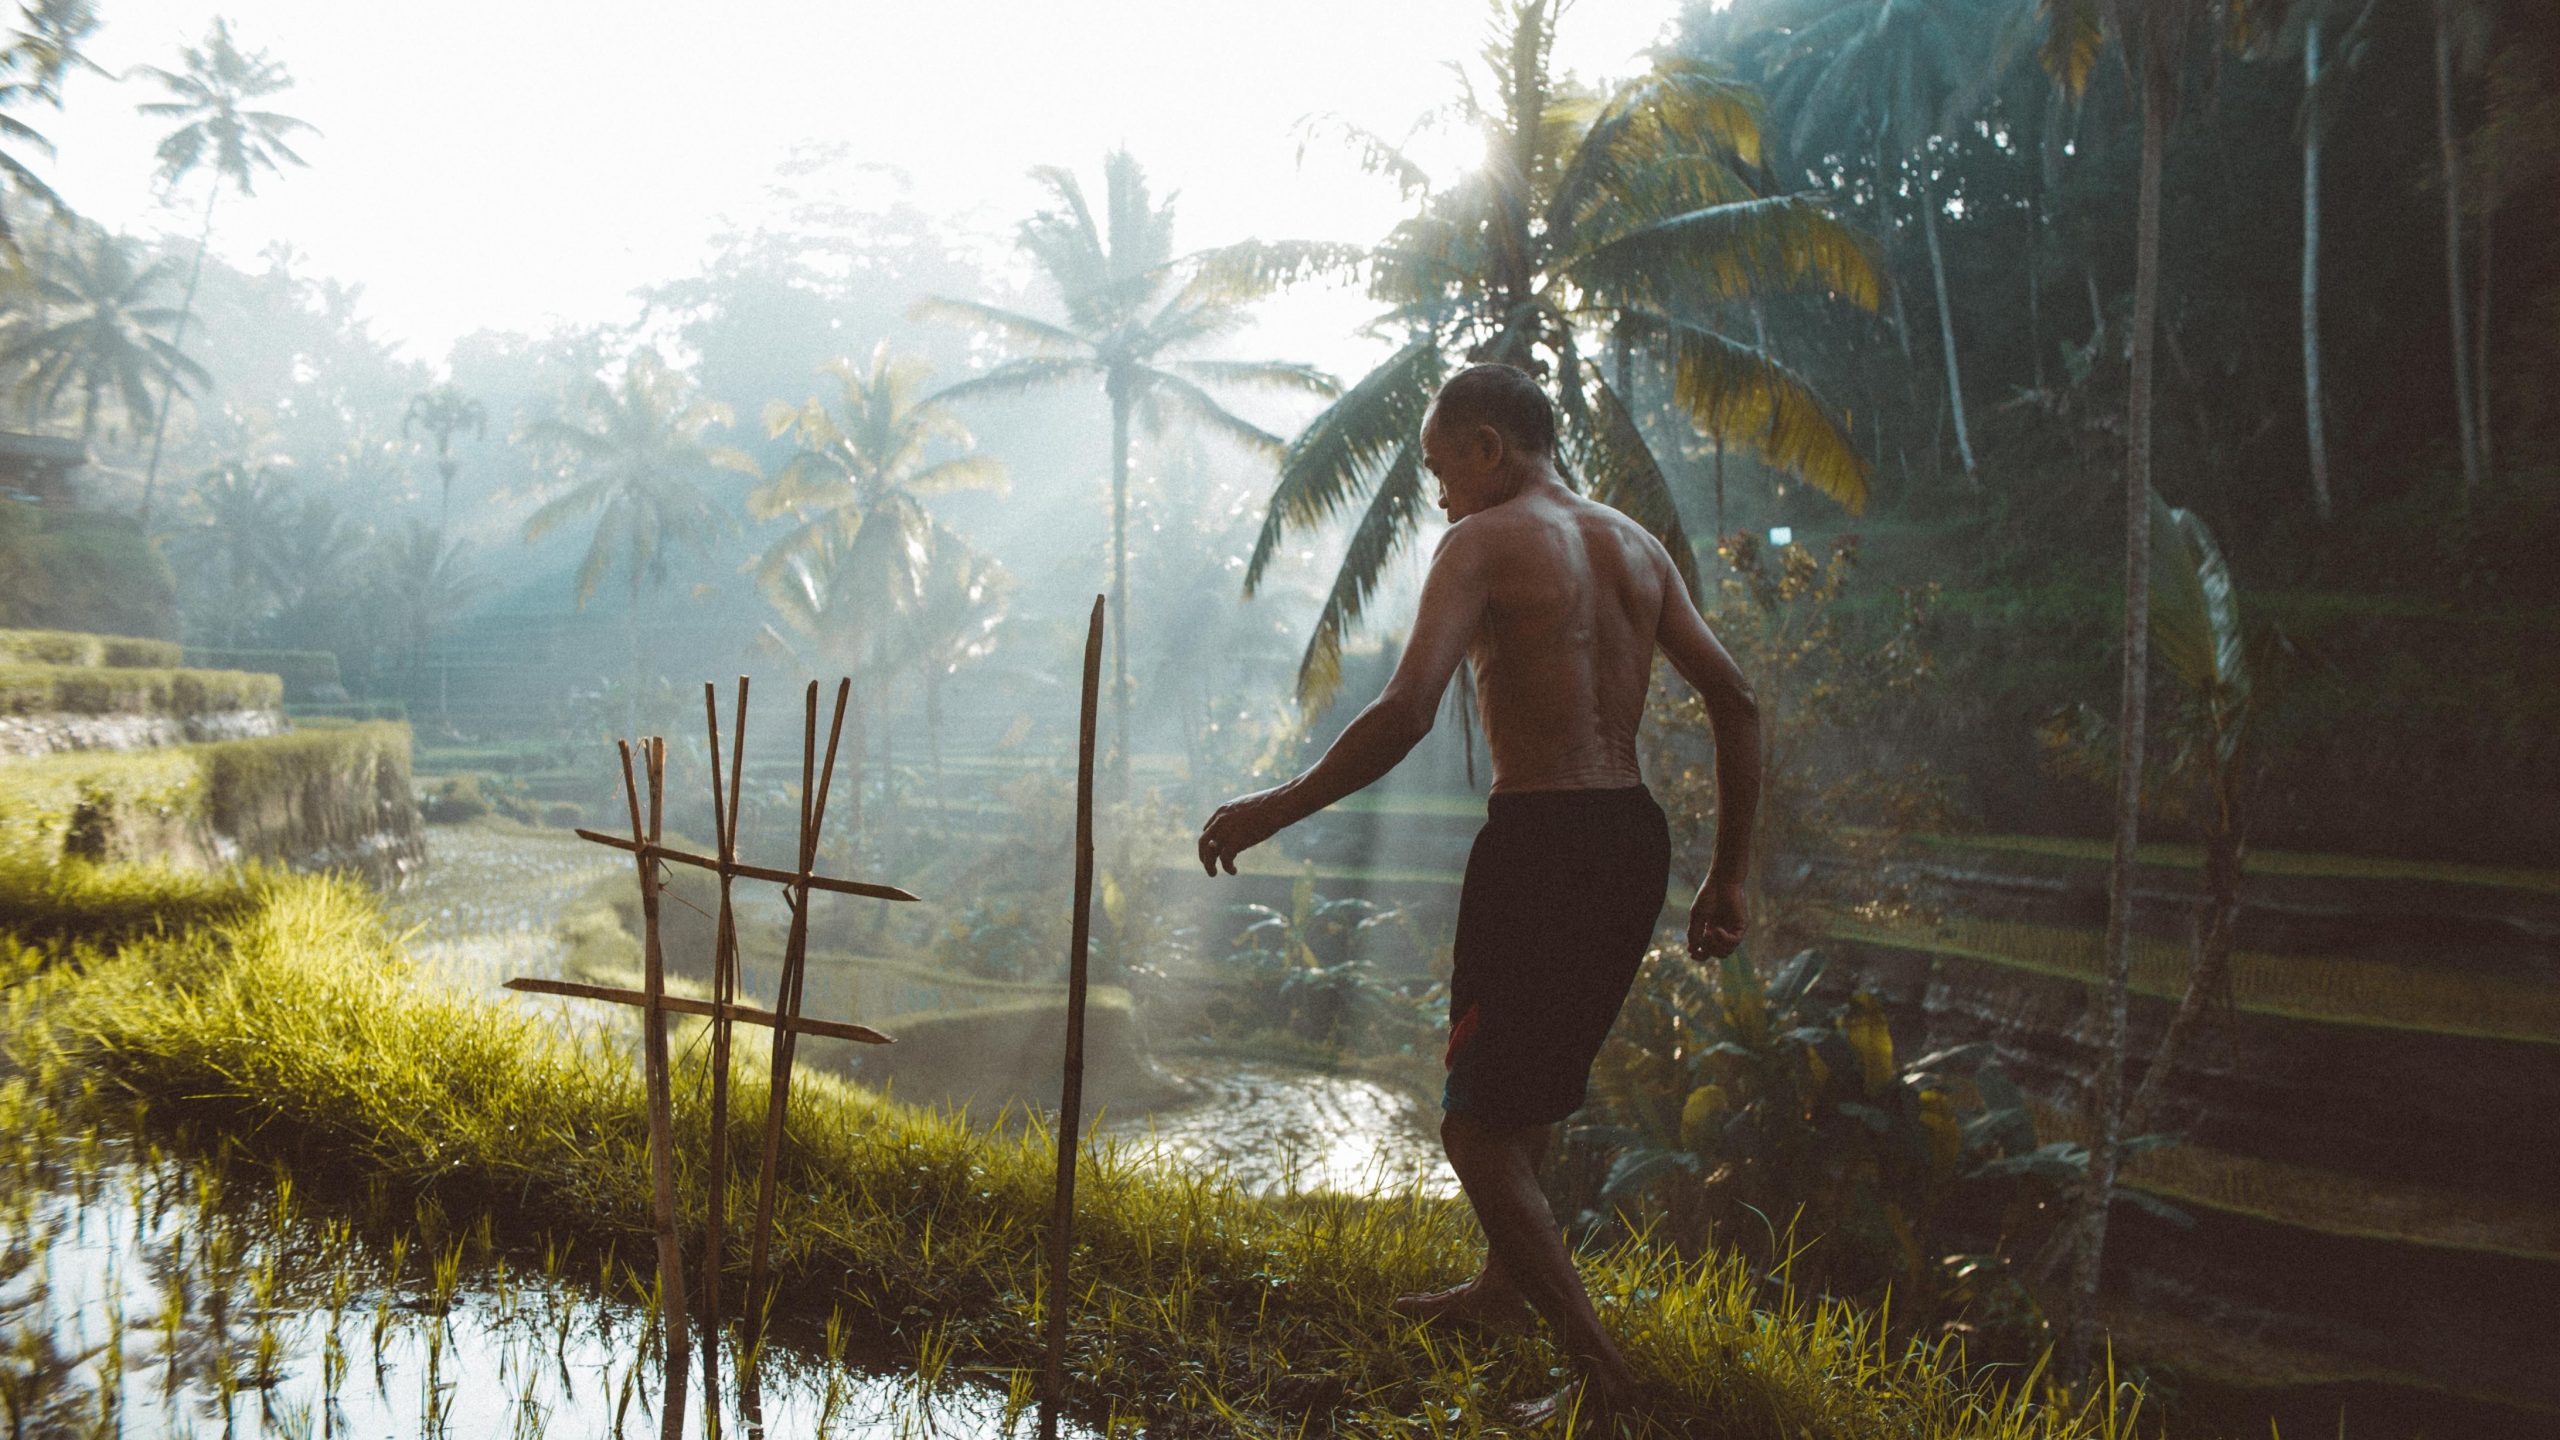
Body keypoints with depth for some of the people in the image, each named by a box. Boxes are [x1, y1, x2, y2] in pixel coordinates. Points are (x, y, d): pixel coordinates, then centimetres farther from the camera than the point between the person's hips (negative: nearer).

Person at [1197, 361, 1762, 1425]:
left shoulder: (1484, 543, -8)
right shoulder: (1636, 547, 14)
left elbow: (1406, 712, -21)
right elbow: (1735, 704, 10)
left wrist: (1275, 809, -10)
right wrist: (1726, 877, 14)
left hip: (1539, 840, -8)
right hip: (1635, 838, 8)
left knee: (1478, 1127, 3)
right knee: (1532, 1084, 27)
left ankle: (1601, 1375, 2)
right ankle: (1502, 1287, 44)